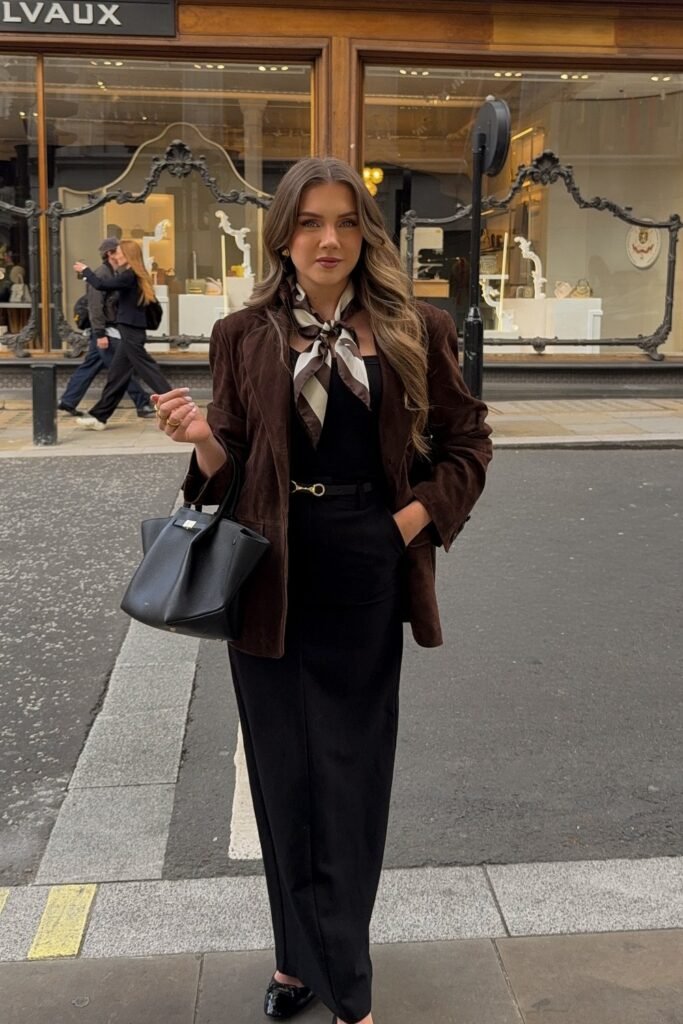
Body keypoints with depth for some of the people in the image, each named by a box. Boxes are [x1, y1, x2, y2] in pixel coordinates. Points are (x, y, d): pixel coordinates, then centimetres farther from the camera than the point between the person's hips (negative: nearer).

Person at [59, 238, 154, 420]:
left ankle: (68, 402, 17)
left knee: (89, 367, 12)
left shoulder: (111, 273, 15)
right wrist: (100, 334, -23)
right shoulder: (101, 274, -14)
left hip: (106, 330, 10)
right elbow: (95, 306, -20)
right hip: (105, 331, -10)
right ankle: (143, 404, -1)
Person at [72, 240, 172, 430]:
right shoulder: (134, 276, 14)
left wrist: (85, 270, -3)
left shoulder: (129, 276, -14)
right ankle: (99, 417, 18)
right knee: (116, 375, 12)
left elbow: (102, 285, -18)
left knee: (148, 372, -8)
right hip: (131, 331, 10)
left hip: (131, 331, -10)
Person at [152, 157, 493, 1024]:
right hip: (273, 578, 1)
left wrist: (418, 517, -4)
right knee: (287, 767, 9)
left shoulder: (413, 330, 1)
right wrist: (200, 436, -16)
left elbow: (467, 440, 9)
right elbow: (230, 468, 4)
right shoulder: (245, 335, 2)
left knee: (352, 773, 8)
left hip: (366, 578, 0)